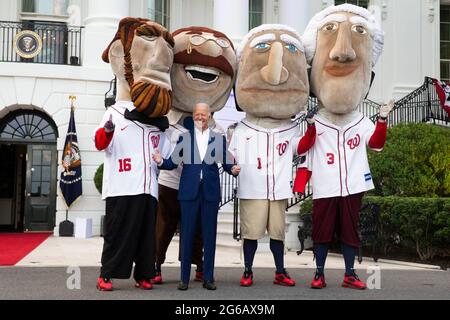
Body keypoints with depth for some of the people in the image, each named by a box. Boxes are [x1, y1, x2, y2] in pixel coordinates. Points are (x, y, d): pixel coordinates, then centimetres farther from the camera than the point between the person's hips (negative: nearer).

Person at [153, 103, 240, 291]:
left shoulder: (219, 139, 11)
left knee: (209, 235, 3)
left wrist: (233, 169, -15)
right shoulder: (184, 138, 10)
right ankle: (184, 278, 9)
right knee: (187, 234, 2)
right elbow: (173, 163, 6)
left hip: (210, 192, 1)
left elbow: (226, 163, 6)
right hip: (189, 192, 0)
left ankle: (208, 278, 11)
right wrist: (160, 162, -14)